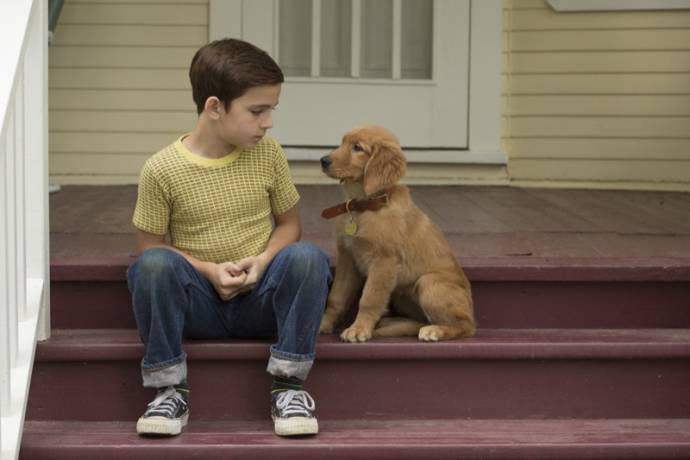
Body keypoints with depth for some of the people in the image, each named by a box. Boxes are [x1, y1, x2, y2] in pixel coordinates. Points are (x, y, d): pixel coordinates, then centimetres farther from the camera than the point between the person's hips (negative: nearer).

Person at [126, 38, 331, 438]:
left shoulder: (268, 155, -2)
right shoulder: (162, 170, -9)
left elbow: (289, 223, 8)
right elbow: (150, 245, -2)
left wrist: (263, 260, -13)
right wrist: (208, 270, -18)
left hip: (260, 299, 2)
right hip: (198, 303, -2)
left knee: (307, 256, -27)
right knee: (154, 265, -31)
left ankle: (288, 387, -20)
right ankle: (171, 390, -19)